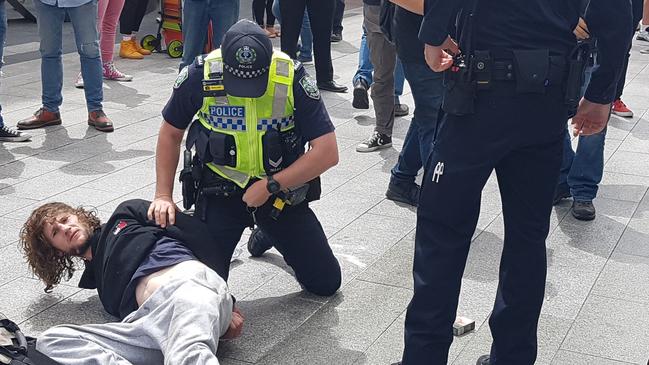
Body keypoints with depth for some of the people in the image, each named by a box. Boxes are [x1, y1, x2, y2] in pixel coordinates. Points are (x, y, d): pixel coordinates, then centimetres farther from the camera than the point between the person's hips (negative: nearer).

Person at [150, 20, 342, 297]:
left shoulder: (293, 78, -21)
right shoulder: (200, 76, -18)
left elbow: (327, 152, -20)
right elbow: (171, 134, 0)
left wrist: (270, 186, -22)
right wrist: (163, 195, -7)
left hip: (282, 188, 0)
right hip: (218, 189, 0)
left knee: (326, 283, 5)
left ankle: (270, 232, 32)